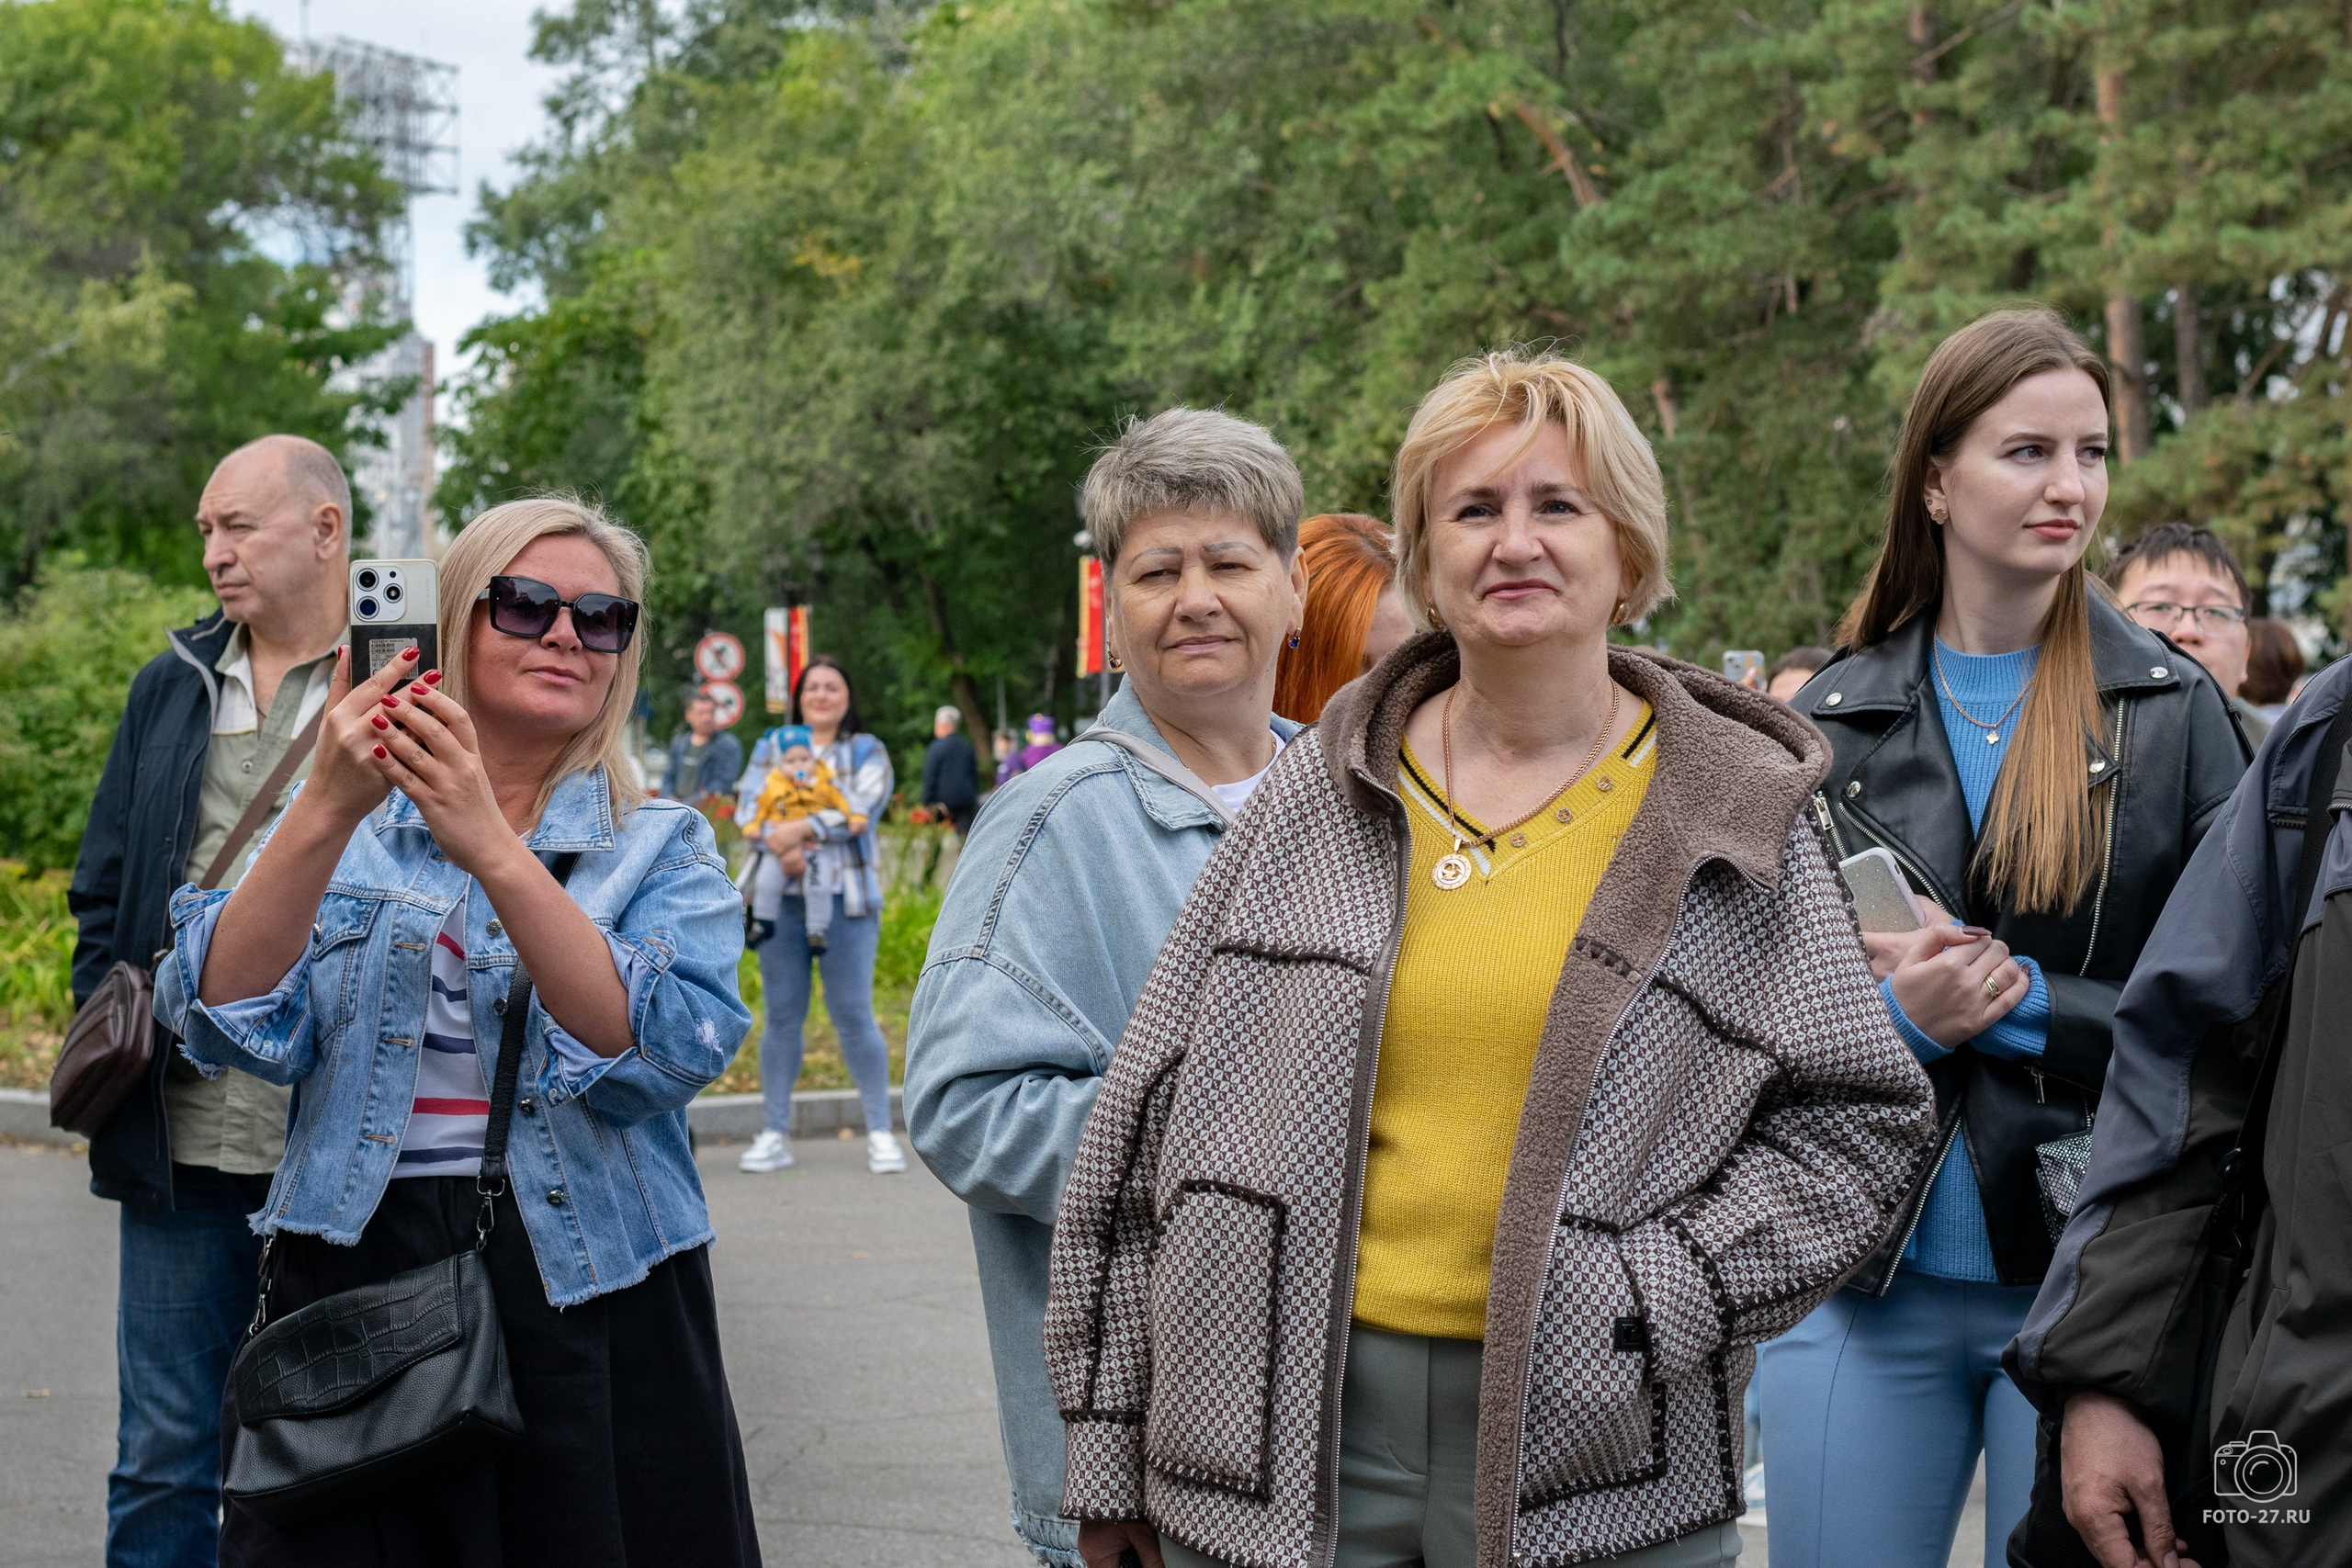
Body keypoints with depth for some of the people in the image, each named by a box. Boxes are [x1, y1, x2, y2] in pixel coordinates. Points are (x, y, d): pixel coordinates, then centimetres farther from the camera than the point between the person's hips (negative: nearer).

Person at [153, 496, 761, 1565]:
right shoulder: (350, 825, 7)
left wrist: (491, 848, -23)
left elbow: (662, 1054, -15)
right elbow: (230, 1026, -8)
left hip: (583, 1305, 0)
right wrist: (328, 810, -20)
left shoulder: (662, 848, 4)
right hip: (349, 1278, 1)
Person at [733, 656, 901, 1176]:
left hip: (845, 898, -2)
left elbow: (862, 808, -8)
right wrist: (781, 848, -17)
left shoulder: (867, 752, 9)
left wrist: (802, 829, -22)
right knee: (781, 1015, 3)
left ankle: (881, 1133, 0)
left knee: (853, 1015, -5)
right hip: (781, 897, 2)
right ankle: (775, 1134, 9)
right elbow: (748, 804, 2)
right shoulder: (772, 747, 16)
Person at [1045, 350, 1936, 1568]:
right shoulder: (1316, 795, 4)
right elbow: (1150, 1120, 6)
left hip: (1590, 1460, -1)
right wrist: (1109, 1442, 4)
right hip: (1287, 1423, 1)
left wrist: (1654, 1296, -10)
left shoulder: (1733, 814, 1)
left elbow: (1858, 1119, 3)